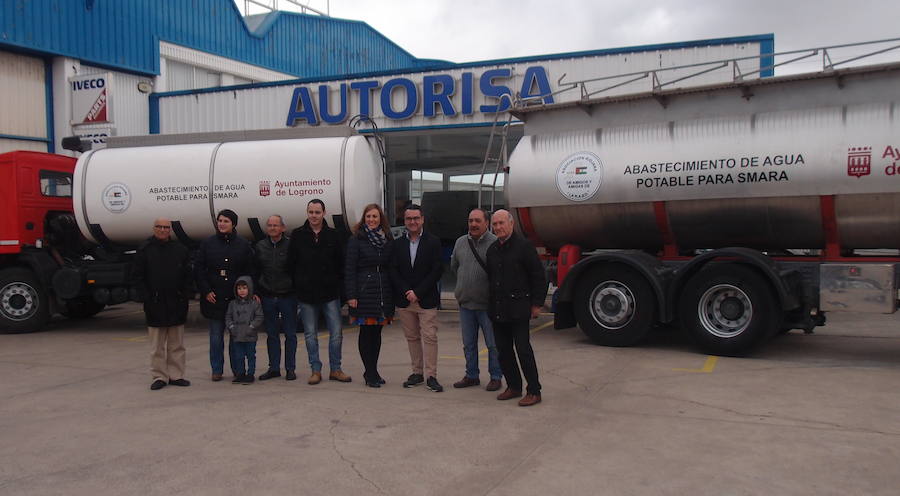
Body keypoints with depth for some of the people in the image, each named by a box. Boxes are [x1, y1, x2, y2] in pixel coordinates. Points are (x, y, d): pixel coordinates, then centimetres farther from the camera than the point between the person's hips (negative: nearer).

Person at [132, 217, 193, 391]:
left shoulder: (180, 249, 6)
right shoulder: (145, 249, 1)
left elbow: (187, 276, 9)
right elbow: (138, 277, 0)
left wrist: (184, 297, -1)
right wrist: (147, 298, -8)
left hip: (176, 304, 2)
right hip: (155, 304, -2)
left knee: (177, 344, 7)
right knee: (157, 345, 5)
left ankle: (176, 375, 15)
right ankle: (159, 376, 12)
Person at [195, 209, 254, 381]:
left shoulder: (244, 245, 4)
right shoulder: (207, 244, 4)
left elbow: (250, 271, 4)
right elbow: (198, 269, 4)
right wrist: (206, 291, -5)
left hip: (237, 298, 0)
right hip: (214, 298, 0)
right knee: (216, 336, 5)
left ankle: (237, 368, 18)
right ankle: (216, 369, 16)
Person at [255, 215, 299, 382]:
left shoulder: (290, 245, -4)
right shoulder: (260, 246, 7)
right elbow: (255, 271, 12)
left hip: (287, 297, -3)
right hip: (267, 297, 3)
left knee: (290, 334, 4)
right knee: (271, 335, 10)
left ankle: (290, 368, 12)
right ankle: (274, 368, 18)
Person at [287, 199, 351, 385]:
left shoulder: (333, 235, 4)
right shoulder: (298, 235, 3)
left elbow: (341, 263, 7)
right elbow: (291, 263, 5)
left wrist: (338, 283, -1)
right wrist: (297, 284, 0)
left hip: (330, 293, 0)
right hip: (306, 293, 0)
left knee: (336, 333, 2)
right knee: (310, 334, 7)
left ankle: (335, 369, 14)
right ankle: (316, 370, 17)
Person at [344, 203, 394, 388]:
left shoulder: (388, 240, 10)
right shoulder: (356, 240, -1)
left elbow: (392, 268, 12)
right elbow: (349, 269, -5)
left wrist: (393, 295, 7)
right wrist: (351, 295, -12)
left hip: (383, 293, 4)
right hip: (364, 292, -4)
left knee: (377, 332, 9)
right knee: (366, 333, 0)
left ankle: (372, 371, 20)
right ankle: (371, 373, 8)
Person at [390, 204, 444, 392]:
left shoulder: (433, 242, -2)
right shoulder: (398, 244, 7)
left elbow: (437, 270, -7)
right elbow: (393, 271, 3)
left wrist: (418, 293, -13)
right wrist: (406, 292, -11)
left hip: (427, 299, -3)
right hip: (404, 300, 3)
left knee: (429, 337, -5)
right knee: (412, 338, 11)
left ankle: (431, 376, 1)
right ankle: (417, 372, 20)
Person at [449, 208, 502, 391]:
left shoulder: (495, 243, -12)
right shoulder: (460, 242, 8)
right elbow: (454, 266, 21)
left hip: (487, 303, -6)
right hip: (465, 302, 6)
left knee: (493, 344, 4)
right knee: (468, 344, 15)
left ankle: (496, 377, 16)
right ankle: (471, 375, 27)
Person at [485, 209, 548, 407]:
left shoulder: (523, 246, -7)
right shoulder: (492, 250, 13)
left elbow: (539, 276, -7)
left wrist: (537, 304, -9)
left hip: (518, 308, -7)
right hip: (497, 309, 7)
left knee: (523, 349, -6)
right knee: (503, 350, 11)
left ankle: (534, 392, 2)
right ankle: (514, 386, 23)